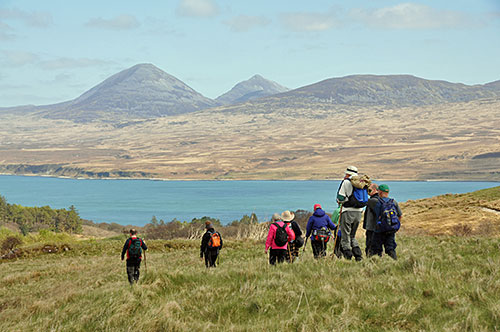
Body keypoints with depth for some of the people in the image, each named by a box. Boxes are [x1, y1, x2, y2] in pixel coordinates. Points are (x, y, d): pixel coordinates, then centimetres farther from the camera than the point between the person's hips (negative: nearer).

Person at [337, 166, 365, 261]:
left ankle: (348, 257, -3)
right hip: (359, 212, 6)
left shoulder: (346, 182, -7)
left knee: (345, 237, 1)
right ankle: (358, 255, 8)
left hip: (348, 211, -6)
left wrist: (340, 201, 11)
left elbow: (340, 198, -11)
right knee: (352, 236, 19)